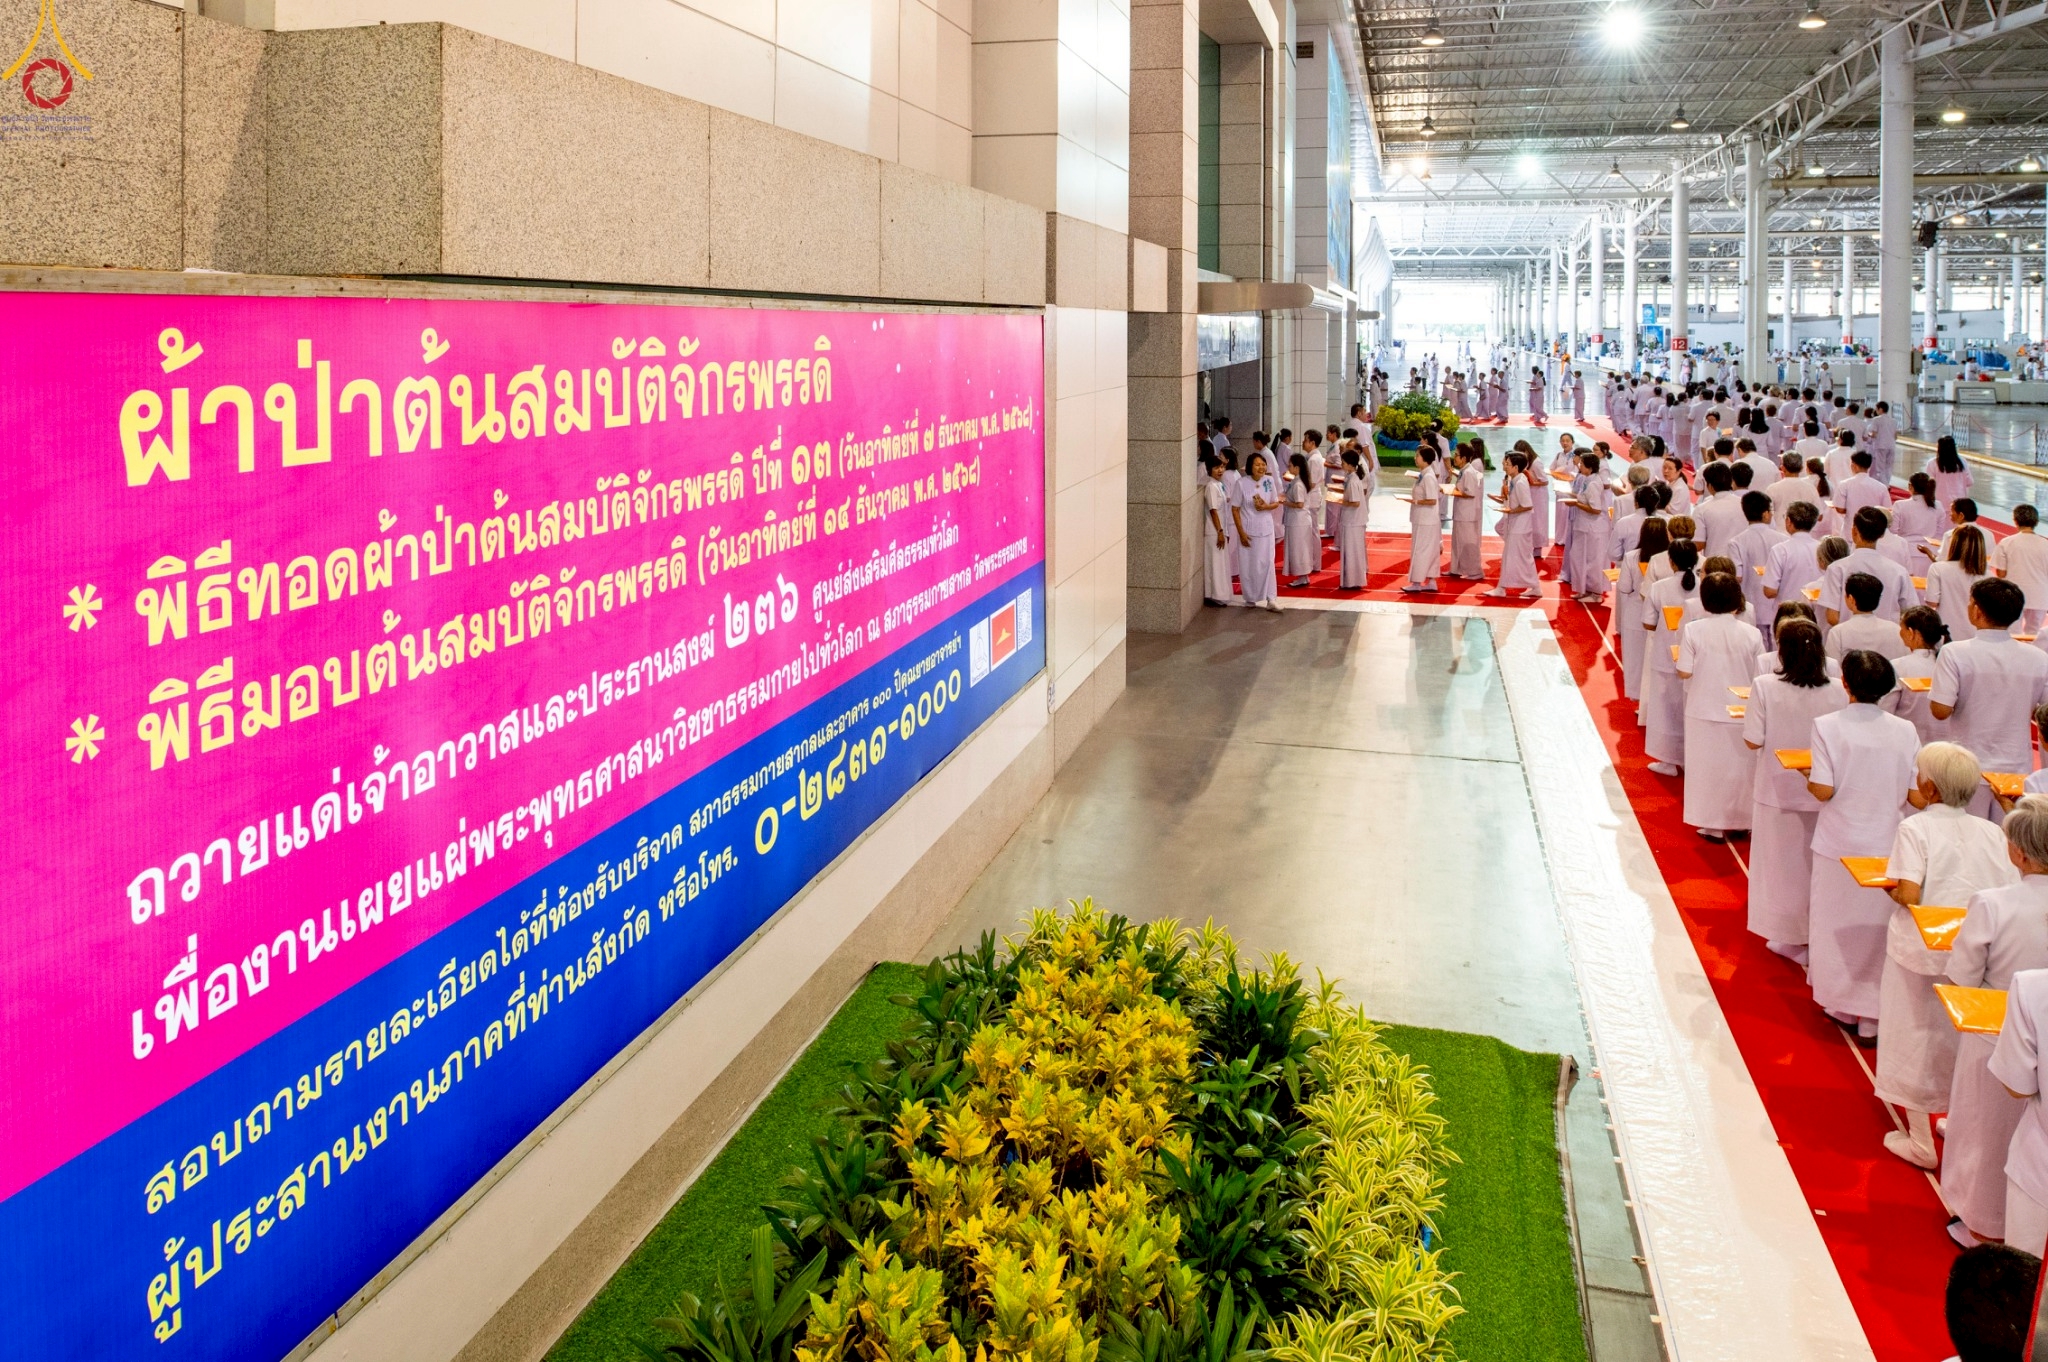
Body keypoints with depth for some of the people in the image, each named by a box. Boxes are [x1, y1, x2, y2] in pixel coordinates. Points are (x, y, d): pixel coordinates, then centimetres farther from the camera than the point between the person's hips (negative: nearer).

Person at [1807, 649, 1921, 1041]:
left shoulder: (1828, 727, -13)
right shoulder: (1905, 731, -6)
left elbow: (1824, 790, -14)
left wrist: (1806, 775, 6)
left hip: (1839, 845, -2)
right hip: (1888, 844, 2)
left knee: (1837, 923, 14)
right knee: (1879, 926, 11)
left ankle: (1841, 1005, 24)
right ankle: (1873, 1018, 16)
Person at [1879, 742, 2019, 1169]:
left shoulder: (1916, 828, -12)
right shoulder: (1991, 833, 1)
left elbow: (1908, 895, -20)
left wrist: (1887, 885, -1)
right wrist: (1975, 901, 12)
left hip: (1921, 951, -4)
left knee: (1915, 1037, 9)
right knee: (1962, 1038, 20)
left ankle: (1920, 1141, 17)